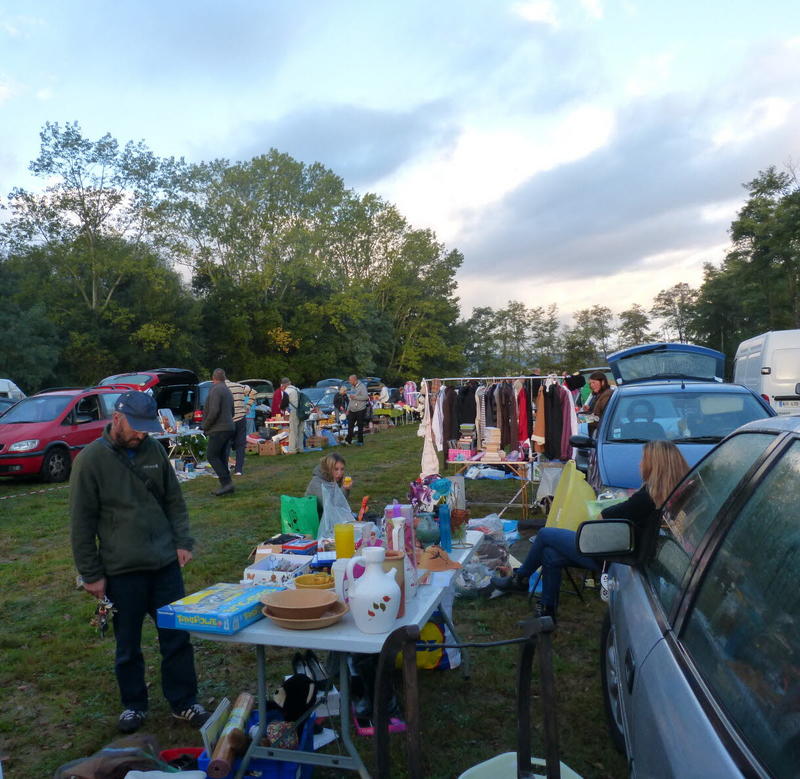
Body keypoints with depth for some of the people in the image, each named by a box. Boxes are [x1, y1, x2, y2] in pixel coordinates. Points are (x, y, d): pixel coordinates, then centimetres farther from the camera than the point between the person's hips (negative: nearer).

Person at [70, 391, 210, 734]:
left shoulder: (154, 449, 1)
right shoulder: (91, 459, -9)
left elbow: (174, 501, 8)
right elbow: (82, 523, -6)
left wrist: (183, 543, -1)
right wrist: (91, 574, -4)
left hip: (165, 564, 3)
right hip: (121, 570, -2)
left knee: (177, 638, 9)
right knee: (128, 646, 14)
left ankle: (184, 703, 25)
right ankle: (134, 705, 35)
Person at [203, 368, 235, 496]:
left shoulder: (215, 390, -11)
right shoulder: (227, 391, 19)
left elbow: (214, 411, -21)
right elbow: (232, 412, 26)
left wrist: (205, 426, -9)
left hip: (219, 429, -9)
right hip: (228, 427, 9)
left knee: (212, 456, -7)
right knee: (221, 457, 11)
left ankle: (227, 483, -13)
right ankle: (226, 485, 11)